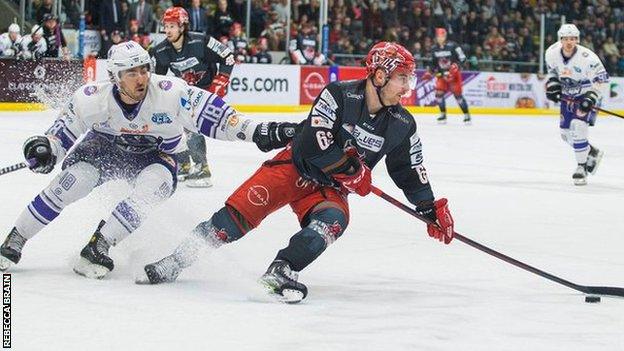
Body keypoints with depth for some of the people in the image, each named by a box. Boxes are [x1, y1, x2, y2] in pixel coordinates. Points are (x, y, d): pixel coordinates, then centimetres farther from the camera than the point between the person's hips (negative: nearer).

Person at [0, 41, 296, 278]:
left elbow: (212, 114, -28)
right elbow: (65, 129, -8)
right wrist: (46, 149, -26)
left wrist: (255, 131, -34)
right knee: (68, 185, -18)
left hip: (156, 155, -1)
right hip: (103, 147, 1)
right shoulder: (92, 99, -24)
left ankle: (98, 248, -20)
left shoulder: (171, 93, -31)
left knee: (148, 191, -31)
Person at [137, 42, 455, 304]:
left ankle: (281, 271, -37)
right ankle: (176, 261, -10)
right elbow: (315, 142, -25)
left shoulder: (402, 125, -3)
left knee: (333, 220, -30)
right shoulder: (339, 94, -18)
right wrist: (351, 167, -21)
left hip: (331, 188, 4)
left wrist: (432, 210, 3)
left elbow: (411, 173, 8)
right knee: (242, 210, -17)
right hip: (295, 166, -4)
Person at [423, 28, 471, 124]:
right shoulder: (434, 49, 4)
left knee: (457, 94, -9)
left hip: (454, 73, -5)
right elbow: (434, 63, 16)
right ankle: (443, 115, 6)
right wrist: (429, 72, 6)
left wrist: (456, 65, -25)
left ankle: (466, 115, 1)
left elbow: (462, 57, -11)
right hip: (441, 74, 5)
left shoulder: (452, 46, -13)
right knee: (439, 93, -8)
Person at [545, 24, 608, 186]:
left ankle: (581, 167, -9)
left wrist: (591, 99, -30)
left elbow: (601, 78, -22)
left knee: (578, 127, -21)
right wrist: (552, 85, -5)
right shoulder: (552, 53, -11)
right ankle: (593, 153, 33)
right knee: (566, 132, 9)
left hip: (586, 94, -6)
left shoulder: (587, 57, -27)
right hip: (567, 95, 6)